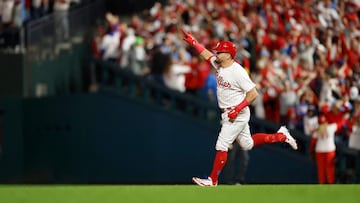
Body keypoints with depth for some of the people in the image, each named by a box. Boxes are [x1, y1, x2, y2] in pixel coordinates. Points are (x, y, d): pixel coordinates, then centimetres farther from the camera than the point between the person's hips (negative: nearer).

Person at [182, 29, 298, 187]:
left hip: (238, 115, -9)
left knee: (221, 146, -8)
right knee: (247, 144, 20)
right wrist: (192, 41, 8)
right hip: (227, 113, 9)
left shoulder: (237, 72, -23)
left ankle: (213, 180, 1)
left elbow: (253, 94, -23)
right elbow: (206, 54, 17)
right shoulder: (219, 65, 2)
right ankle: (281, 136, 31)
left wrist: (237, 109, -25)